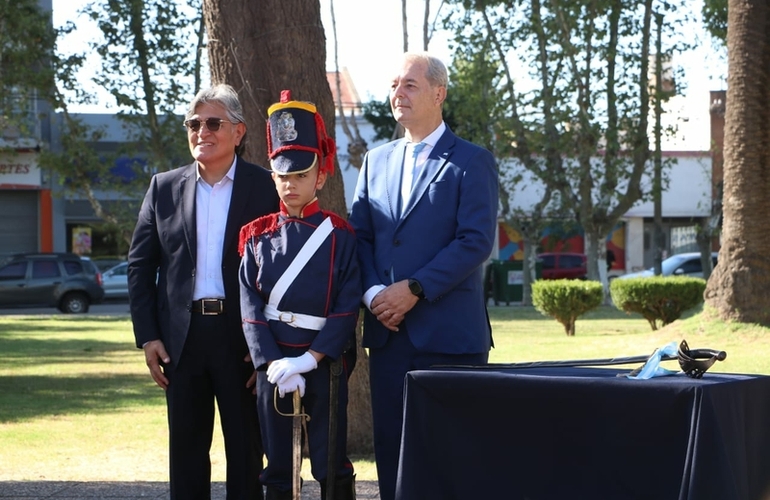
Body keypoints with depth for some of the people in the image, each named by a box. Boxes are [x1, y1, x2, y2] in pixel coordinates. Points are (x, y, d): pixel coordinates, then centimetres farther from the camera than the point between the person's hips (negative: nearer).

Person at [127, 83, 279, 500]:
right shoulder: (164, 188, 8)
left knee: (246, 448, 5)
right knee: (186, 449, 9)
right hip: (182, 337, 3)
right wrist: (147, 336, 1)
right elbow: (139, 266, 9)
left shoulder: (266, 189, -1)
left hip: (243, 338, -3)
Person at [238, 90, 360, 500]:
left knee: (332, 467, 3)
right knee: (277, 466, 9)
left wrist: (311, 358, -16)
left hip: (325, 363, -2)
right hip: (273, 362, 3)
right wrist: (273, 364, -13)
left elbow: (349, 305, -8)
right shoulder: (257, 237, 5)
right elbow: (250, 306, -1)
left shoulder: (339, 235, -2)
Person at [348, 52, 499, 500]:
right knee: (391, 447, 6)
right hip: (388, 332, 5)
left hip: (450, 333, -5)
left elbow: (476, 241, -11)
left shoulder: (471, 161, -2)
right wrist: (373, 292, -6)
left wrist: (414, 289, -16)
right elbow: (360, 236, 12)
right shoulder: (376, 161, 16)